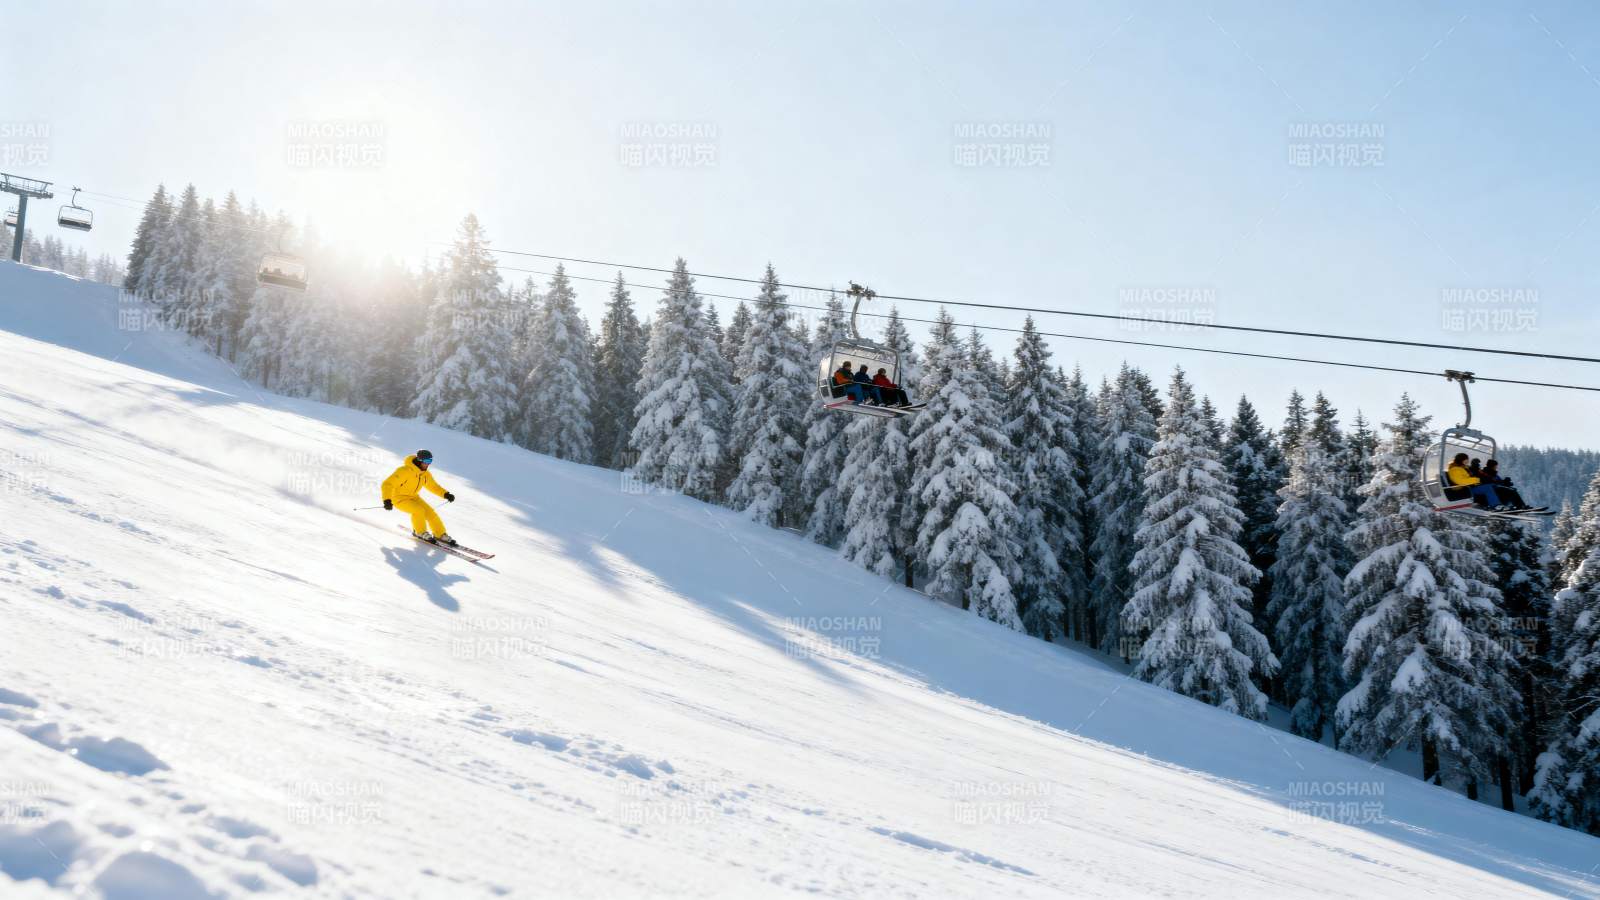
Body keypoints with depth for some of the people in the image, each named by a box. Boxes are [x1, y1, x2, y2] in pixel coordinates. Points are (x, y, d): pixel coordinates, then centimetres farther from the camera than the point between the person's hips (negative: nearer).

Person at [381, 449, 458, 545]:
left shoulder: (426, 474, -2)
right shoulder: (405, 471, -25)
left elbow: (433, 486, 14)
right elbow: (388, 484, -26)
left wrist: (446, 494, -2)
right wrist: (387, 500, -38)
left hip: (413, 497, 6)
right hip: (399, 498, -6)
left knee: (430, 512, -10)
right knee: (419, 510, -28)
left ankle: (440, 535, 4)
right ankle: (420, 532, -6)